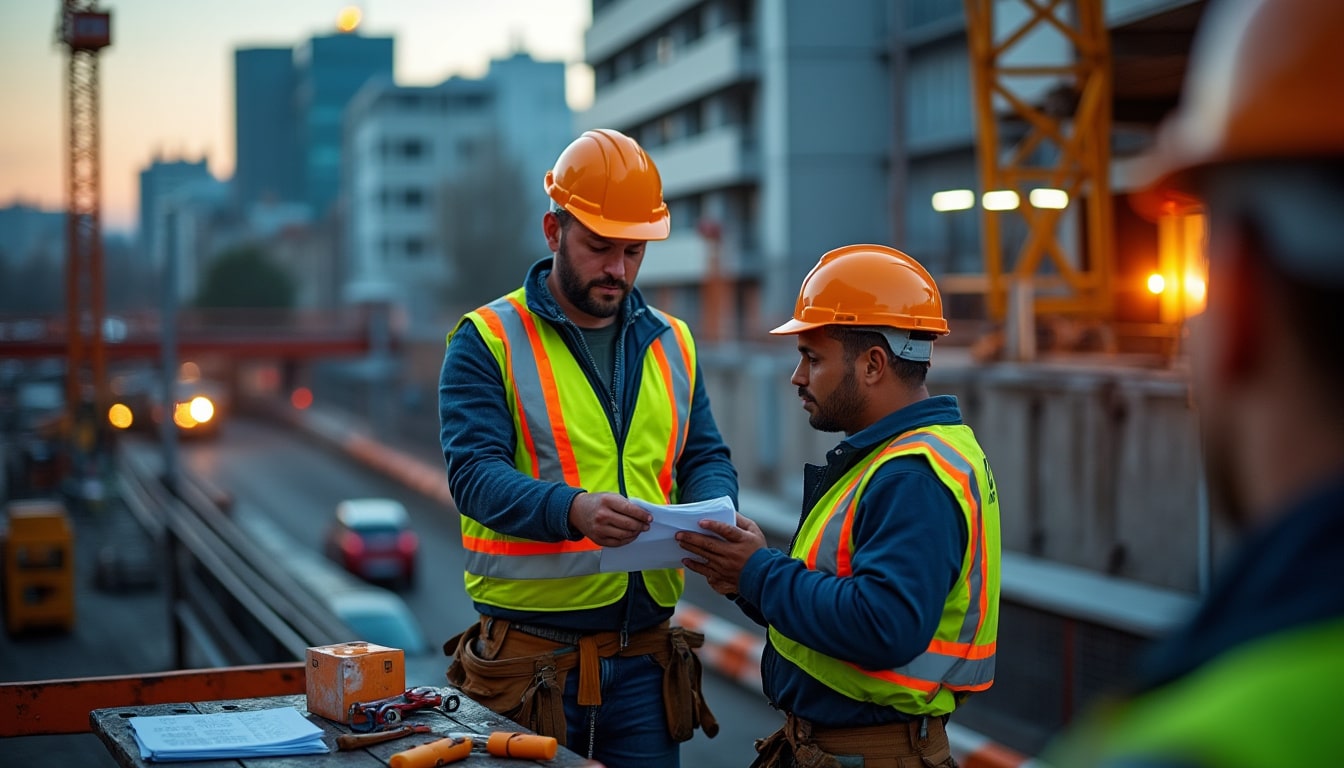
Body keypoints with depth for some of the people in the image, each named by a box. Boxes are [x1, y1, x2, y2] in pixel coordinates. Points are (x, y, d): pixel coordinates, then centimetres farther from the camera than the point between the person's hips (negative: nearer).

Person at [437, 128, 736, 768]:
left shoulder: (671, 343, 12)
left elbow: (707, 458, 13)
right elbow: (474, 473, -15)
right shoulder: (488, 340, -4)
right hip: (529, 655, -4)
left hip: (646, 654, 4)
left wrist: (712, 514, -11)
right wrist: (573, 510, -32)